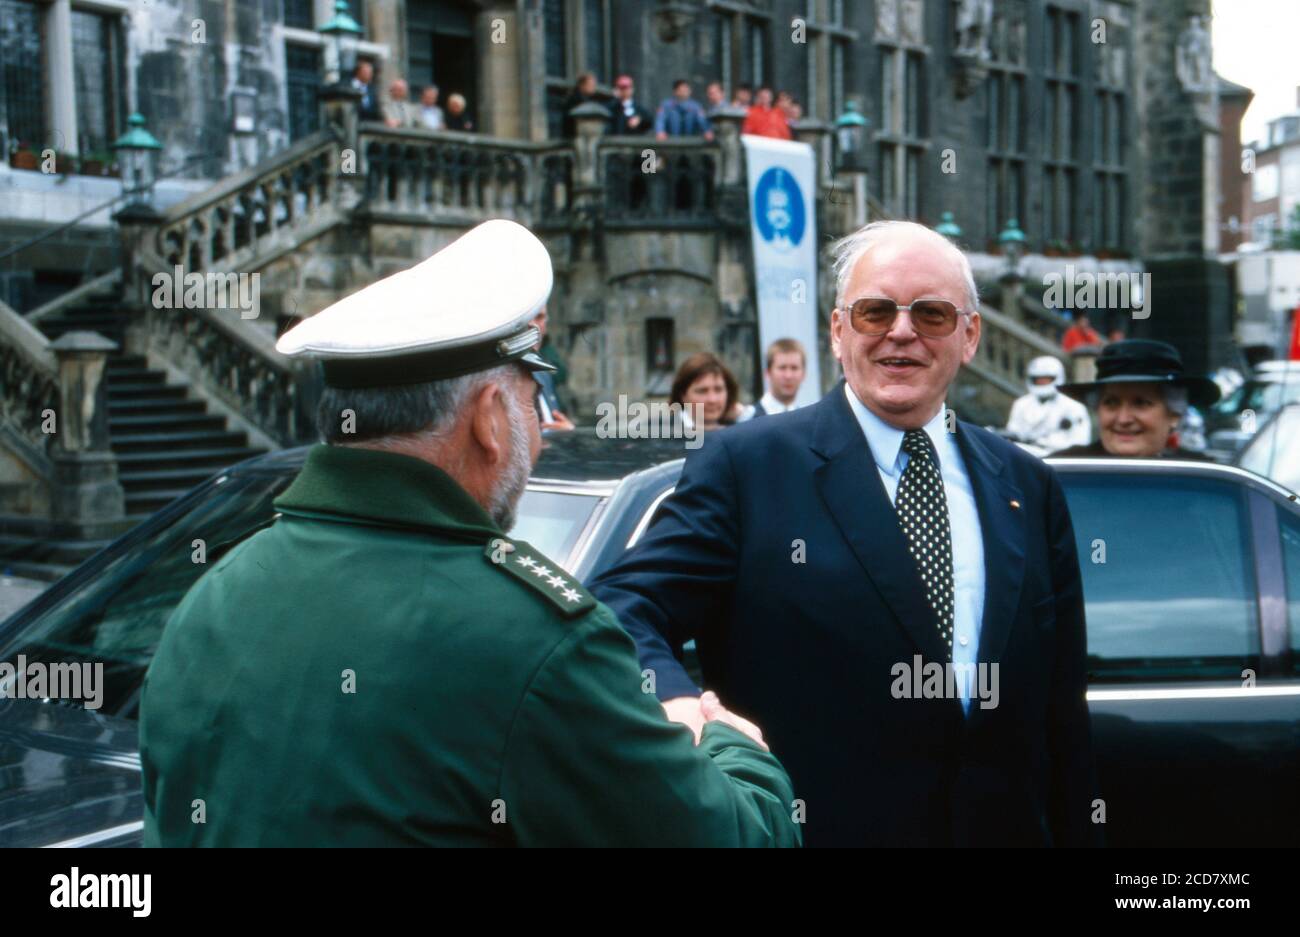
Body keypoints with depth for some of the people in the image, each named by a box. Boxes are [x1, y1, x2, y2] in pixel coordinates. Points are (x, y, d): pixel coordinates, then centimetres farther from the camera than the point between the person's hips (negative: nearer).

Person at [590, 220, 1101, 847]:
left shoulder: (1029, 488, 6)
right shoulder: (747, 467, -8)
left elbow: (1063, 715, 7)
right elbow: (620, 609, -16)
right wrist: (674, 699, -36)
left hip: (1004, 828, 4)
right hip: (804, 825, -4)